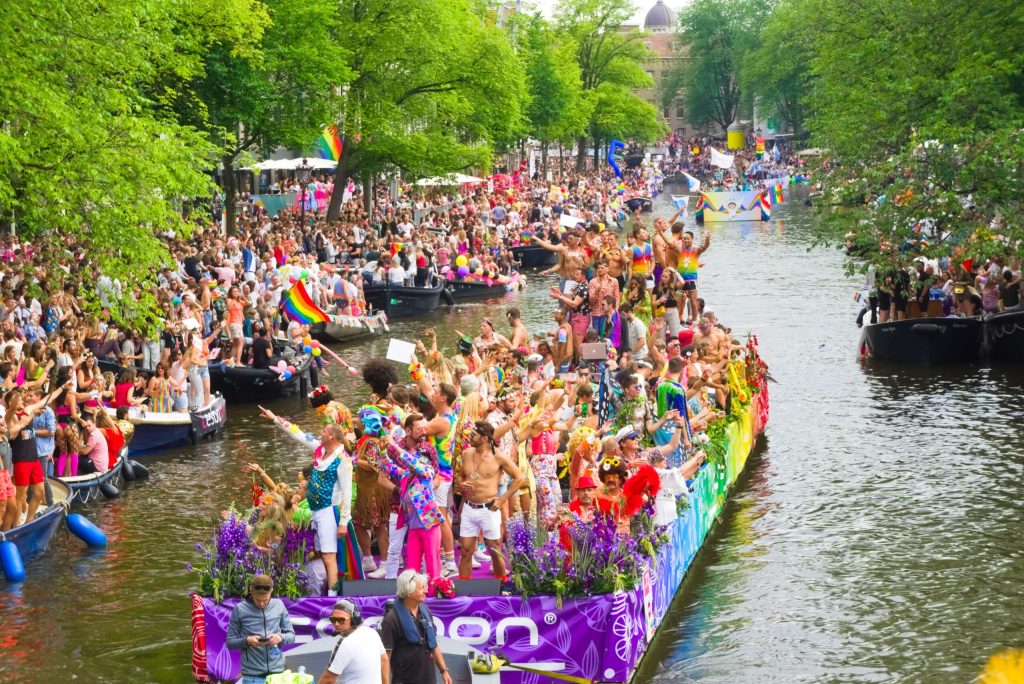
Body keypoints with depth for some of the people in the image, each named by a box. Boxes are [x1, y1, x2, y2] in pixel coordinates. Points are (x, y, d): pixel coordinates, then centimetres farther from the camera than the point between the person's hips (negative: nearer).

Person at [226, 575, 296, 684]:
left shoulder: (279, 605, 4)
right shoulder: (240, 609, -3)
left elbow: (291, 635, 10)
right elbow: (230, 641, 0)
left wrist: (281, 637, -11)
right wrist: (247, 641, -18)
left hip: (277, 671, 2)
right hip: (252, 675, -2)